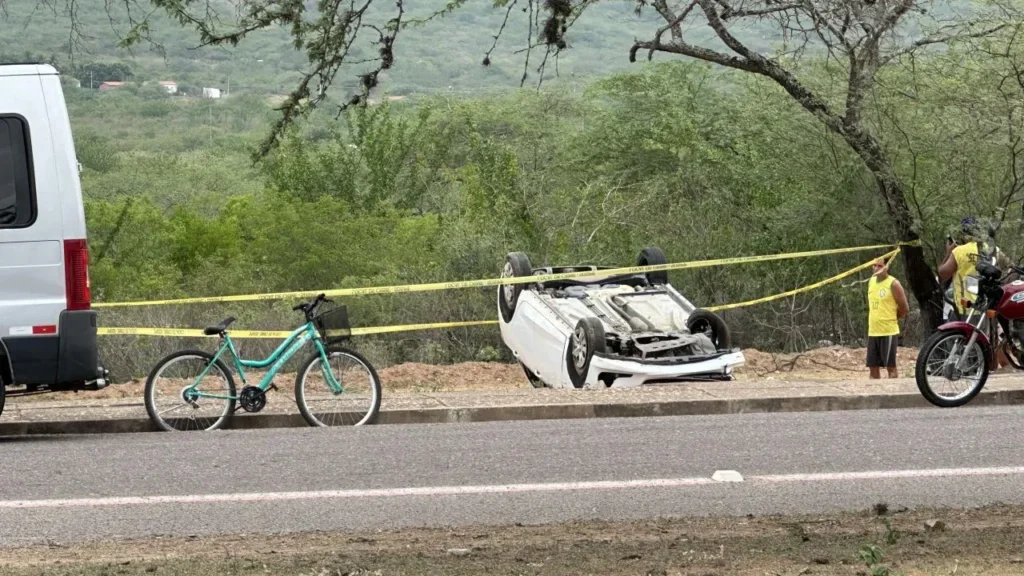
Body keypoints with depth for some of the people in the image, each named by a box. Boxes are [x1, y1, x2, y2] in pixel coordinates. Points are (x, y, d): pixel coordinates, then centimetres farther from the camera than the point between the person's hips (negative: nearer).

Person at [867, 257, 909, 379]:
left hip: (889, 332, -7)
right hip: (873, 332, 7)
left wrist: (890, 319, 3)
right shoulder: (871, 281, 11)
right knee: (873, 366, 7)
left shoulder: (893, 284, -9)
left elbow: (904, 309, -7)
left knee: (890, 366, -4)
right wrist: (876, 319, 13)